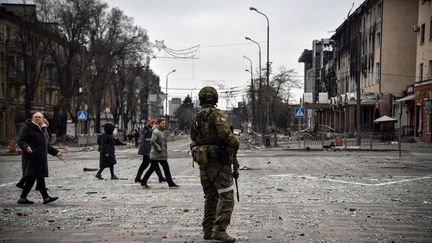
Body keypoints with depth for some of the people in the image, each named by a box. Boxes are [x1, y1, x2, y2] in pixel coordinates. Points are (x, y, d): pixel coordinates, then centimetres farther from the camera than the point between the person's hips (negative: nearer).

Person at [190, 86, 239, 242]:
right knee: (226, 197, -7)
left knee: (210, 197, 15)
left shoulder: (195, 119, 13)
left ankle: (208, 230, 16)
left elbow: (193, 143, 17)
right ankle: (219, 230, -16)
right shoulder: (217, 115, -10)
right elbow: (226, 134, -23)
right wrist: (235, 145, -5)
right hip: (219, 162, -7)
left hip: (203, 164, 7)